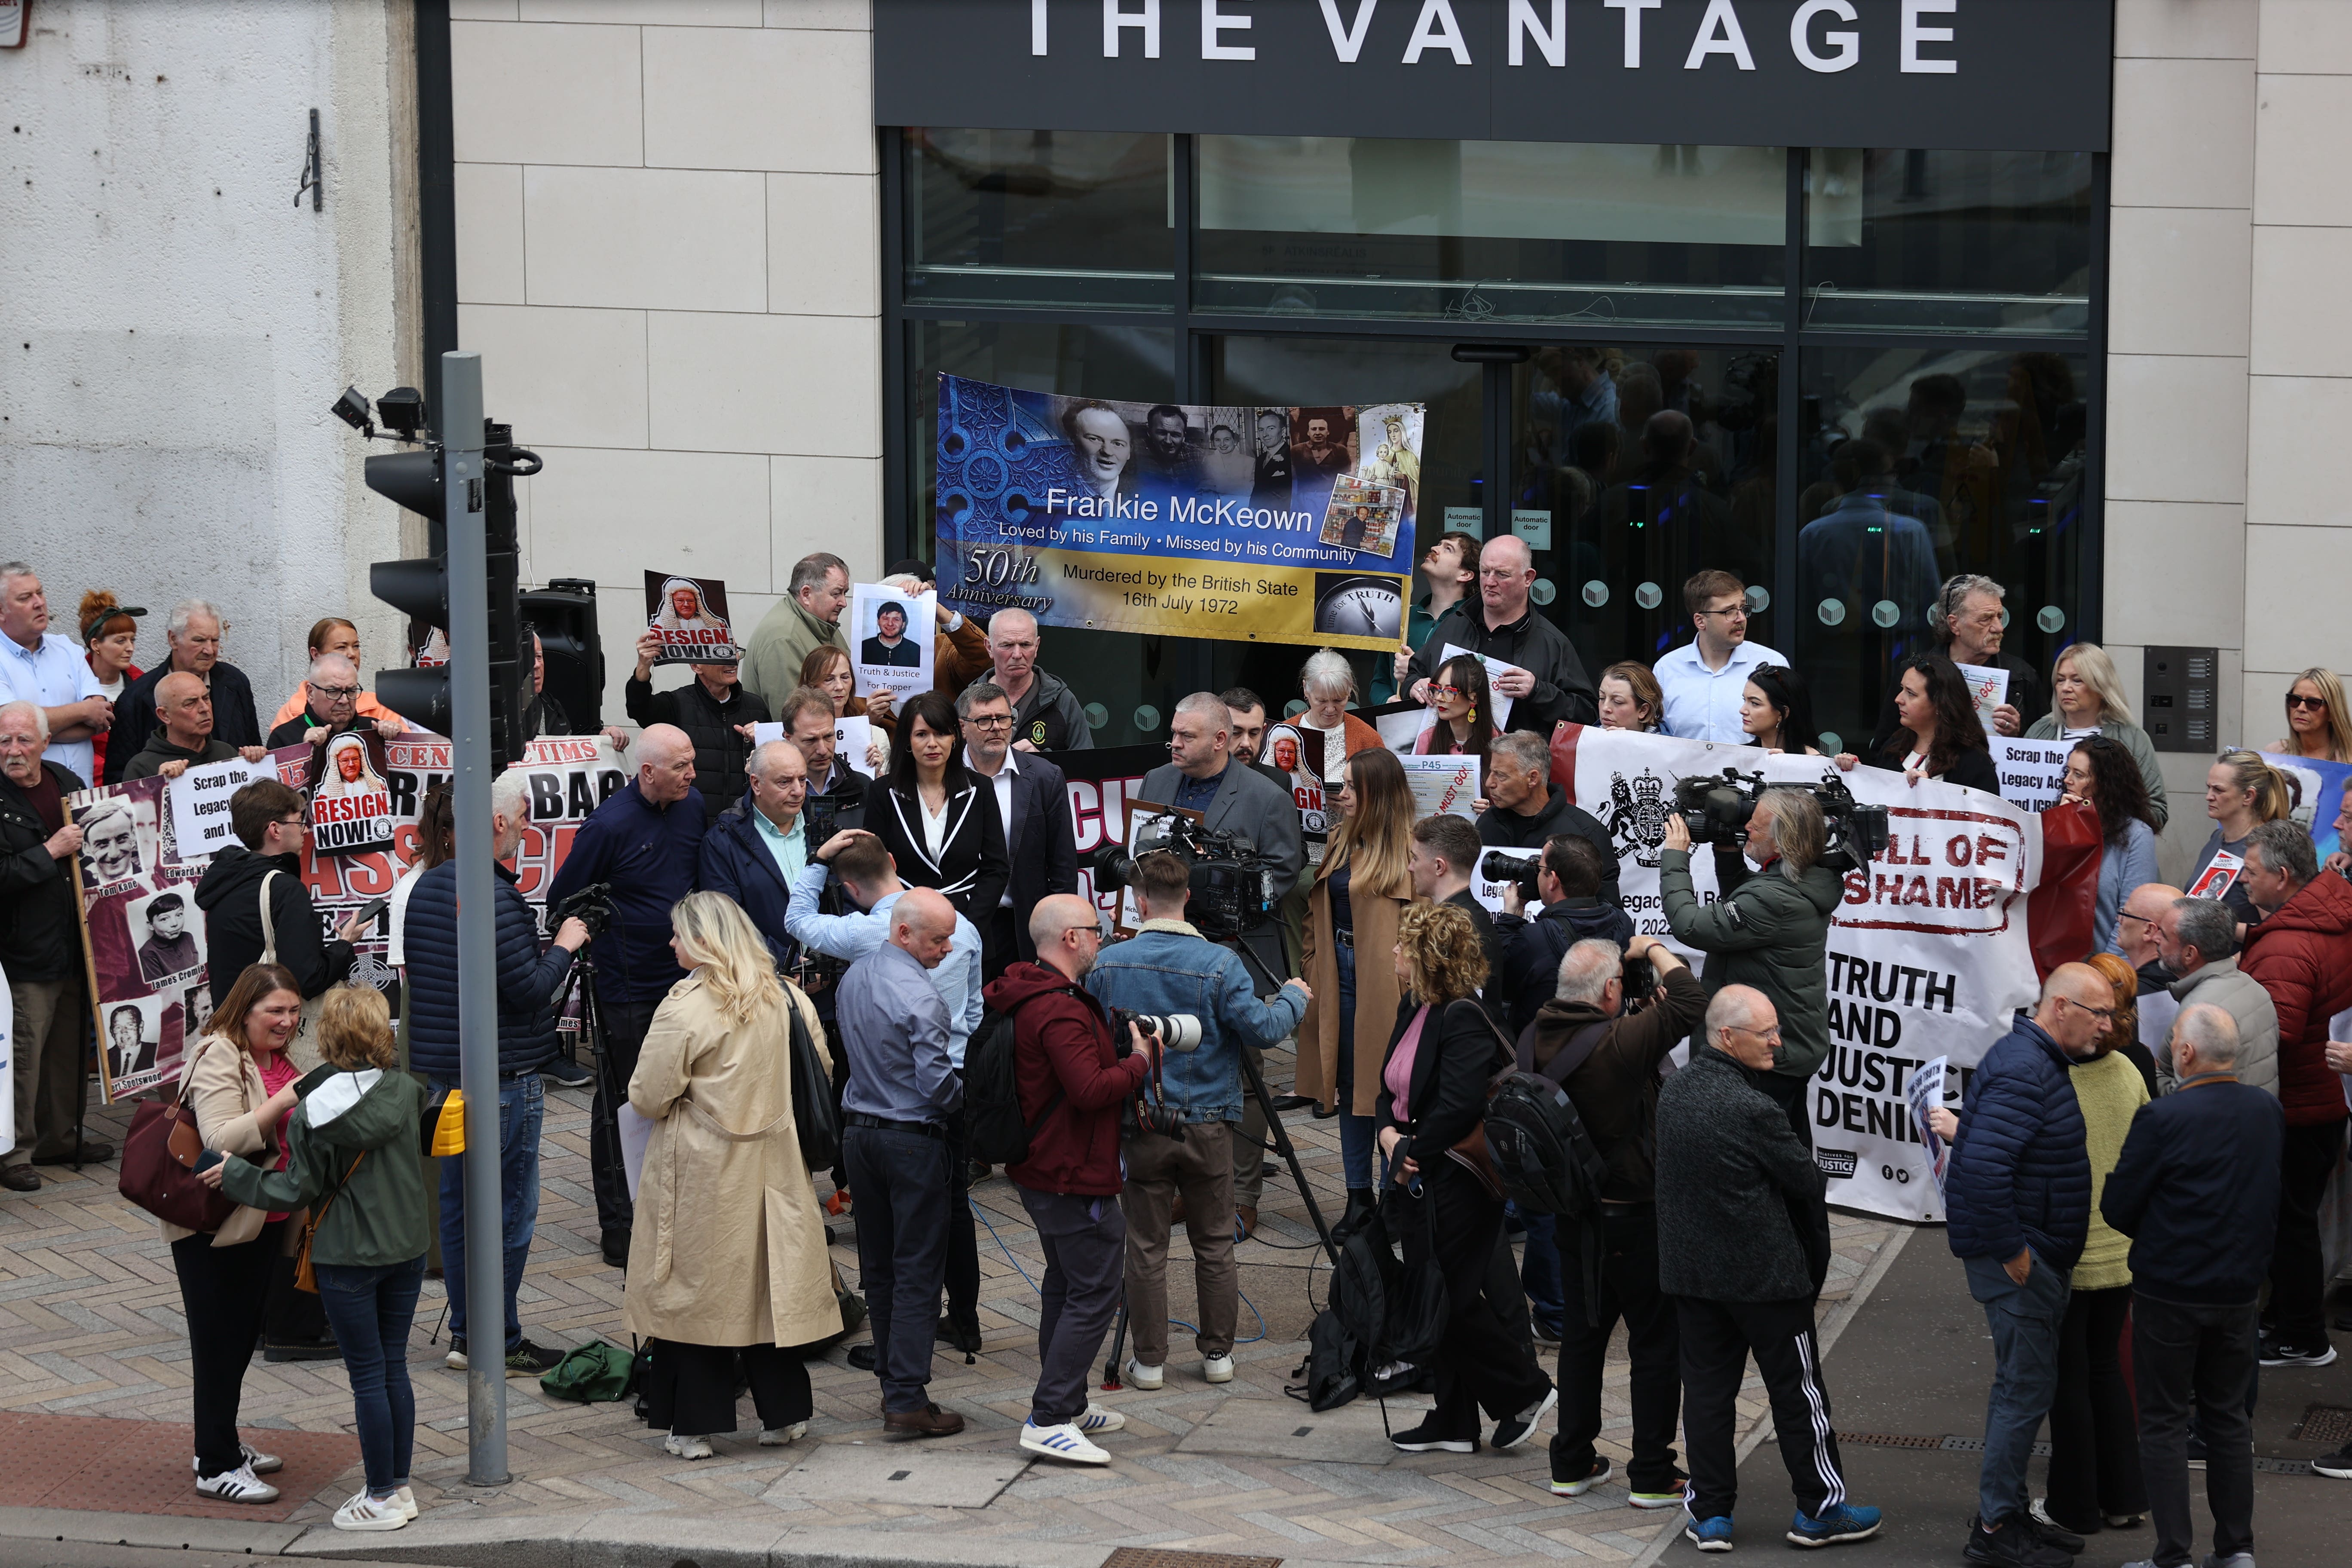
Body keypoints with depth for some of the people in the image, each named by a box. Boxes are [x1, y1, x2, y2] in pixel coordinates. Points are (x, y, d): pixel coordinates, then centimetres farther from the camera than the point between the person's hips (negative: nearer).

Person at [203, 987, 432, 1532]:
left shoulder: (313, 1113, -16)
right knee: (394, 1367, 15)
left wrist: (236, 1174, 1)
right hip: (408, 1247, 4)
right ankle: (400, 1486, 22)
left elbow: (298, 1191, -11)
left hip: (347, 1257, -4)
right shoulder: (406, 1093, -6)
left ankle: (382, 1499, 10)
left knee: (368, 1375, 3)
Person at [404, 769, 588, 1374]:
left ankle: (463, 1333, 20)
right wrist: (564, 946, -5)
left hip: (441, 1068, 9)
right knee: (509, 1210, 0)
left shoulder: (426, 887, 7)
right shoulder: (495, 898, -21)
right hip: (504, 1073, -9)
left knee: (456, 1204, 14)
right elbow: (530, 988, -22)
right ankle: (499, 1343, 4)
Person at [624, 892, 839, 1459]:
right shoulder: (788, 999, 0)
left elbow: (648, 1098, -14)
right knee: (769, 1284, 15)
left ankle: (695, 1426, 8)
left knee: (697, 1294, 5)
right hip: (772, 1170, 5)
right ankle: (783, 1413, 21)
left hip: (700, 1175, -5)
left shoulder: (683, 1009, -17)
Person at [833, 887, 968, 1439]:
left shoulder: (854, 977, 5)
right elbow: (938, 1084, -21)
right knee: (916, 1271, -4)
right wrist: (972, 1098, -1)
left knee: (877, 1266, 15)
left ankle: (892, 1382, 23)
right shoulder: (918, 997, -22)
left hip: (859, 1134, 8)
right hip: (913, 1141, -8)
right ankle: (907, 1401, -6)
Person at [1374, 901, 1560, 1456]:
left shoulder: (1464, 1020, -19)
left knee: (1454, 1302, -4)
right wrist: (1389, 1133, -5)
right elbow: (1390, 1092, 15)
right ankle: (1452, 1422, 21)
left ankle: (1527, 1391, 13)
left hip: (1458, 1186, -10)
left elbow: (1457, 1108, -28)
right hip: (1420, 1182, 10)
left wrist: (1412, 1153, -17)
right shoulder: (1414, 1012, 10)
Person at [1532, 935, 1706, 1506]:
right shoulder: (1618, 1044, -25)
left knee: (1581, 1334, 17)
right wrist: (1654, 950, -11)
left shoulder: (1536, 1040, -2)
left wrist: (1649, 1016, 9)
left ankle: (1571, 1464, 23)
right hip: (1634, 1214, -7)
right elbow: (1691, 1004, -25)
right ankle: (1652, 1475, 8)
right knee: (1657, 1342, 4)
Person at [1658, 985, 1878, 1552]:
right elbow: (1806, 1181, -13)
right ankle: (1819, 1508, 17)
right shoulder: (1752, 1110, -24)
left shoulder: (1675, 1091, 1)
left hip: (1689, 1267, 7)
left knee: (1706, 1387, 11)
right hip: (1765, 1272, -7)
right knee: (1797, 1389, 7)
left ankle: (1710, 1514, 15)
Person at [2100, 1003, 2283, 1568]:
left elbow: (2117, 1208, -11)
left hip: (2169, 1292, -5)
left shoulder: (2163, 1118, -19)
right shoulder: (2269, 1113, 0)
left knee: (2165, 1421, 5)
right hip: (2241, 1288, 5)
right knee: (2228, 1416, 17)